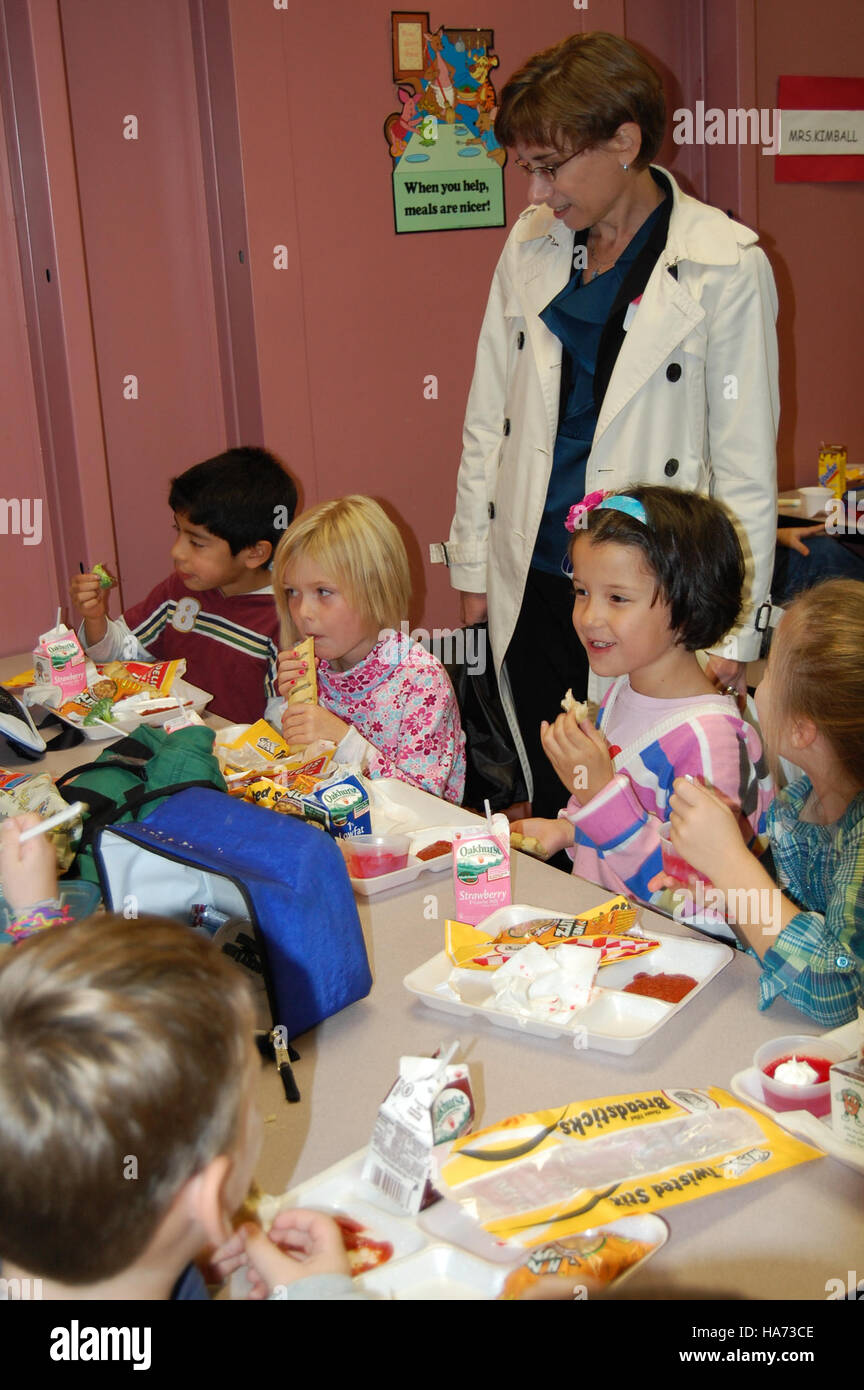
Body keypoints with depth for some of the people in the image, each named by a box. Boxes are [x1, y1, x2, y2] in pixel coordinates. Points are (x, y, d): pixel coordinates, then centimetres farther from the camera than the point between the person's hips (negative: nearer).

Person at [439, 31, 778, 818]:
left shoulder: (724, 267, -9)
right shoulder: (531, 245, 5)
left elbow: (746, 464, -7)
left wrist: (732, 632, -7)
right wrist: (473, 559, 13)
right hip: (531, 582, 5)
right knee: (549, 806, 15)